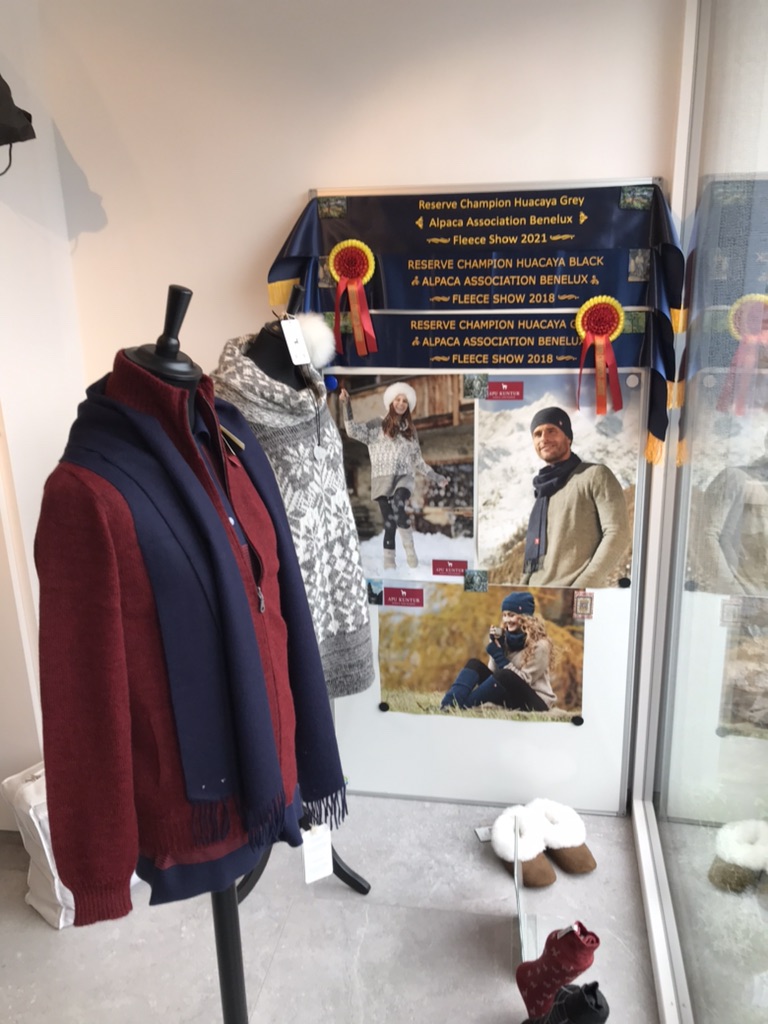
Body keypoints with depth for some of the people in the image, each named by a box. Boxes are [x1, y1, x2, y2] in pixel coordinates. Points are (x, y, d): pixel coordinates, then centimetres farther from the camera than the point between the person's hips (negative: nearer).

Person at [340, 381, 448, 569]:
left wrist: (436, 477, 21)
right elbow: (353, 430, -5)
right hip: (383, 479, -1)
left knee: (398, 503, -32)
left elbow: (418, 460, 22)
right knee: (389, 522, -9)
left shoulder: (410, 430, 17)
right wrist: (346, 405, -12)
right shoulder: (377, 426, 8)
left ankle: (409, 548, -24)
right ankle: (389, 561, -1)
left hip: (404, 477, 1)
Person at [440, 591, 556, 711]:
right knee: (474, 664, -11)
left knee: (504, 675, -36)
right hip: (509, 697, 7)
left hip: (535, 702, -6)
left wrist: (499, 655, -21)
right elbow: (493, 672, 0)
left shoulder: (540, 645, -14)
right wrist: (495, 644, -12)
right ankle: (449, 704, -35)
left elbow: (524, 680, -19)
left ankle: (461, 706, -34)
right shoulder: (505, 638, 4)